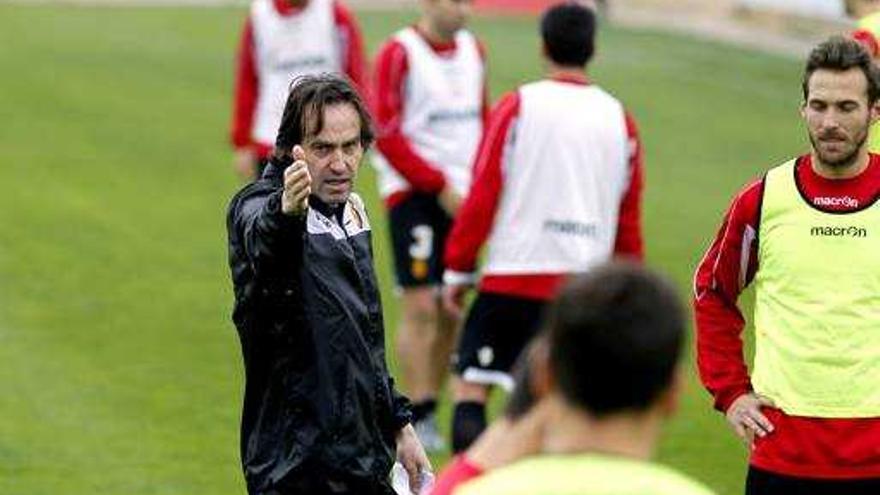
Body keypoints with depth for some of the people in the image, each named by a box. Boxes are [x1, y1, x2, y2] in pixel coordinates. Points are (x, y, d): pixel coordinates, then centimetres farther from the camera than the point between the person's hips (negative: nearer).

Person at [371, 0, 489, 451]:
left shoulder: (473, 50, 12)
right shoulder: (399, 54, -8)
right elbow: (386, 136, -12)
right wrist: (441, 186, -14)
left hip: (460, 196, 6)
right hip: (413, 192, -6)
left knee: (451, 311, 7)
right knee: (421, 306, -10)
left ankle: (428, 411, 17)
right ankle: (417, 418, -6)